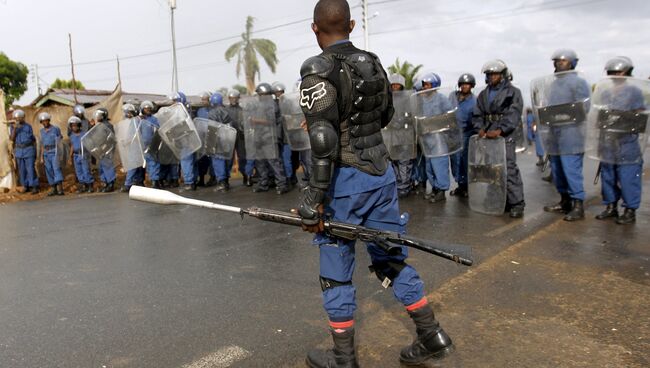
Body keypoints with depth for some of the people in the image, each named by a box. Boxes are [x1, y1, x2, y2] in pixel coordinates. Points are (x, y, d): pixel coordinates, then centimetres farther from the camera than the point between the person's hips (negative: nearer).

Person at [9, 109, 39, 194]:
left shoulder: (28, 126, 1)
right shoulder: (12, 127, 4)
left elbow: (33, 139, 4)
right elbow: (11, 139, -9)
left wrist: (35, 152, 0)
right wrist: (14, 128, -22)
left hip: (29, 150, -3)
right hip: (18, 151, 3)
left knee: (31, 169, -7)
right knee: (22, 170, 6)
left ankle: (34, 187, -4)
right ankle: (25, 186, 16)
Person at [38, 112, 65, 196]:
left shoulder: (56, 129, -2)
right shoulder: (42, 131, 13)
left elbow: (60, 140, 2)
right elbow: (42, 145, 16)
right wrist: (42, 157, 12)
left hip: (54, 152, -5)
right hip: (46, 153, 5)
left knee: (56, 169, -15)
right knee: (49, 171, 5)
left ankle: (60, 189, -20)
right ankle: (54, 189, 11)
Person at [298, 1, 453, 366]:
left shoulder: (319, 70, -12)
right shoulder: (373, 63, 8)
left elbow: (323, 140, -20)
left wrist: (314, 200, -17)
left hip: (346, 179, -6)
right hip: (382, 172, 7)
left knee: (336, 270, 8)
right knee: (391, 258, 19)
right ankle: (432, 335, 25)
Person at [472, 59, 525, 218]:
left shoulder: (513, 92, 2)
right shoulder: (483, 94, 18)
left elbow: (513, 114, -9)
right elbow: (477, 114, 16)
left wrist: (499, 130, -19)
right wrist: (480, 128, -3)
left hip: (505, 136, -6)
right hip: (486, 136, 6)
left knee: (510, 169, -11)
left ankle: (517, 204, -6)